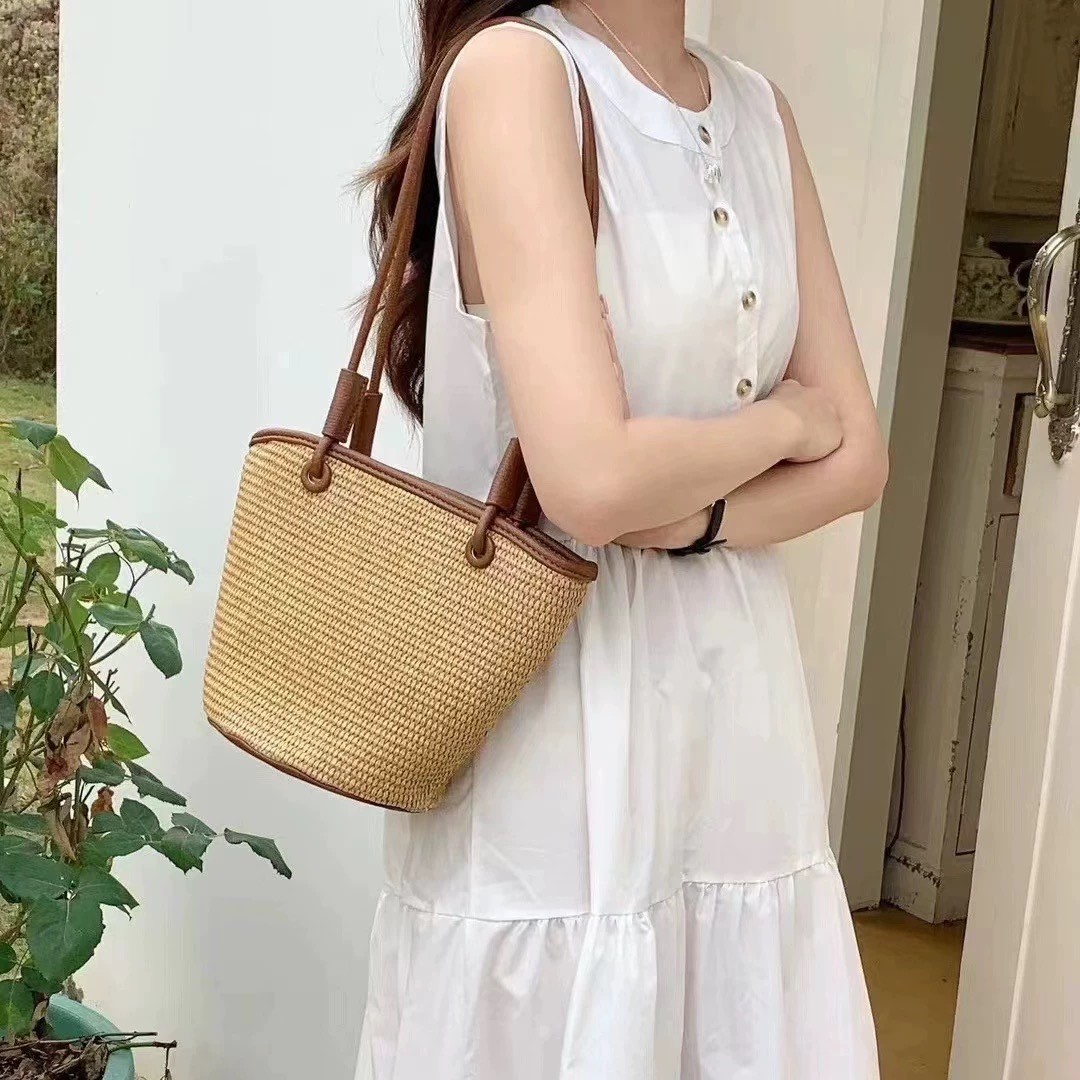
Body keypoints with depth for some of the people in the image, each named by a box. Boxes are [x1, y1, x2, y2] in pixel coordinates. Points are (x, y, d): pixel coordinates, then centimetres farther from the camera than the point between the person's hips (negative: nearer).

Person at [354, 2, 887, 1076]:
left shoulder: (760, 113, 8)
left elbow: (858, 457, 4)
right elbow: (590, 480, -24)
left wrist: (687, 520, -13)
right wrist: (781, 424, -6)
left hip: (739, 690, 6)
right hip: (557, 706, -6)